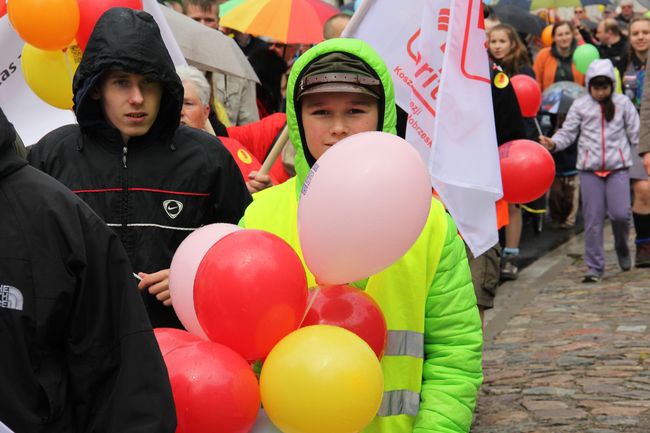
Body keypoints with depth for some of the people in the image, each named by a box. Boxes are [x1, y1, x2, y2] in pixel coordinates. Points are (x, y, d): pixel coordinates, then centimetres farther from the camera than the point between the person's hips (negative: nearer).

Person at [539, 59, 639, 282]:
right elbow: (568, 132, 5)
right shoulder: (580, 105, 6)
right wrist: (553, 143, -14)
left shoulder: (623, 103, 7)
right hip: (590, 169, 0)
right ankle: (595, 268, 7)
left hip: (617, 167, 0)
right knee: (593, 219, -1)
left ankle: (622, 247, 22)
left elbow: (635, 132, 9)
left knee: (620, 214, -11)